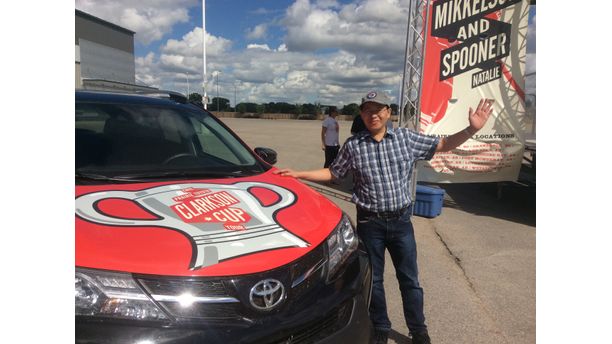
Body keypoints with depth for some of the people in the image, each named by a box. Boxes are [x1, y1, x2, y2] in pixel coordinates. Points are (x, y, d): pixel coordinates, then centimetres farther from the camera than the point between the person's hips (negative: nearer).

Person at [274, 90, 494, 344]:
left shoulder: (406, 137, 1)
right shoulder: (353, 145, -1)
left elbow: (443, 145, 4)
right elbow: (332, 173, 7)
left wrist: (471, 129, -10)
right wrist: (298, 174, 1)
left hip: (401, 220, 1)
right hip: (370, 222, 0)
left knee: (409, 278, 12)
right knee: (374, 279, 13)